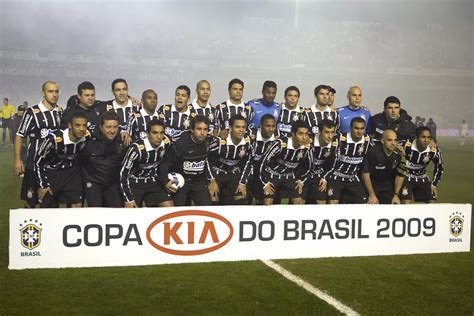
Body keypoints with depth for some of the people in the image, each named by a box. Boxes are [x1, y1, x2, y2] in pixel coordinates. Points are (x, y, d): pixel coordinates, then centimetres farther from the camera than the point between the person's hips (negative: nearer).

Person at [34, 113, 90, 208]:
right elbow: (38, 162, -16)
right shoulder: (54, 138, -30)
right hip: (51, 171, -3)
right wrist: (43, 185, -12)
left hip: (72, 171, 3)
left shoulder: (87, 137, -18)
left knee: (77, 205, -4)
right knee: (47, 207, 3)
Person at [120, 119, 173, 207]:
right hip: (135, 183, -4)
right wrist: (128, 199, -20)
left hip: (153, 182, 4)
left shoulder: (166, 143, -15)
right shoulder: (137, 148, -29)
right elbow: (124, 172, -22)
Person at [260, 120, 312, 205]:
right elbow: (263, 161, -19)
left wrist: (301, 180, 3)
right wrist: (265, 183, -14)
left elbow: (307, 165, 7)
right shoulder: (280, 144, -28)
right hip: (272, 175, -4)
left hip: (289, 177, 4)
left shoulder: (307, 147, -15)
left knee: (299, 202, -4)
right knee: (268, 203, -15)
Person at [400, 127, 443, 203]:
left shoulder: (434, 151, -13)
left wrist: (434, 185, 3)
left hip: (422, 179, 4)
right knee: (406, 203, -20)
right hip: (406, 178, -4)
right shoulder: (407, 146, -26)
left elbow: (439, 168, 5)